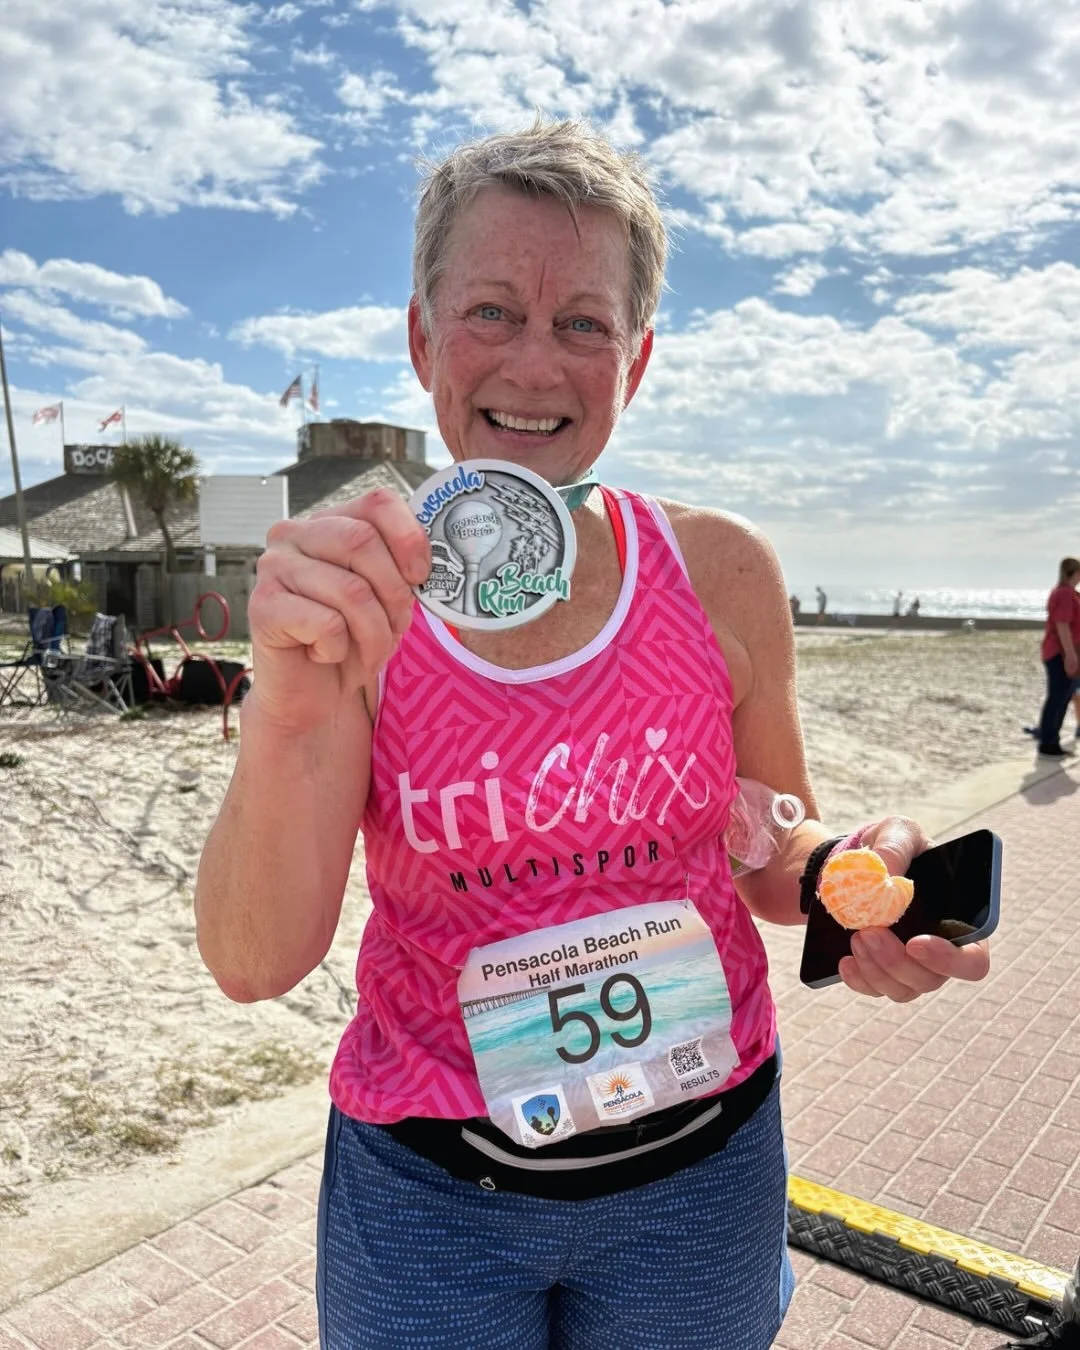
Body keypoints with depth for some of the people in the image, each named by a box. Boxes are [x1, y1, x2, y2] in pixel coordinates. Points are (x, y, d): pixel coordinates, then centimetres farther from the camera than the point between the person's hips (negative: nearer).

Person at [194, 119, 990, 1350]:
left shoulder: (722, 575, -10)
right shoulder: (346, 598, -12)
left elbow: (771, 855, 3)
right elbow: (255, 963, -17)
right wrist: (292, 706, -33)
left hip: (698, 1160, 2)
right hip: (427, 1183, -1)